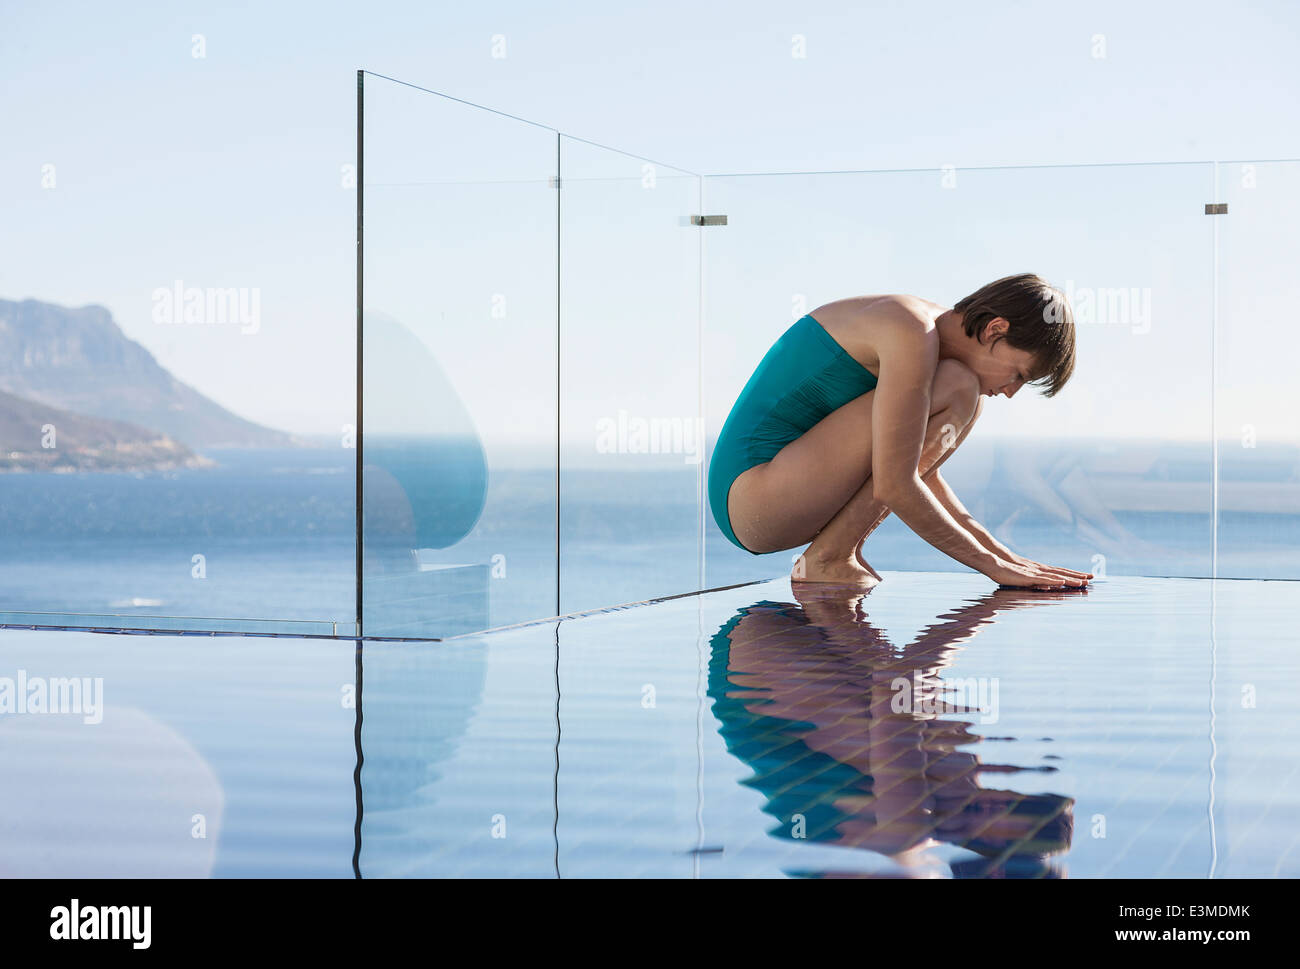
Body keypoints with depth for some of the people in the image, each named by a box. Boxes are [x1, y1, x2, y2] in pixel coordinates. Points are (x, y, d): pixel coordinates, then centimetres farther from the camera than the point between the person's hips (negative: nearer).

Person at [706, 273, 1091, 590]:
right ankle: (828, 557, -13)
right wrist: (991, 564, -16)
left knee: (966, 404, 13)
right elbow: (893, 487, -24)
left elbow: (918, 472, 15)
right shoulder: (914, 332, -19)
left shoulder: (935, 331, 10)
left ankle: (841, 549, 4)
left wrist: (999, 551, 6)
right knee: (956, 388, -18)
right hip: (751, 491, -10)